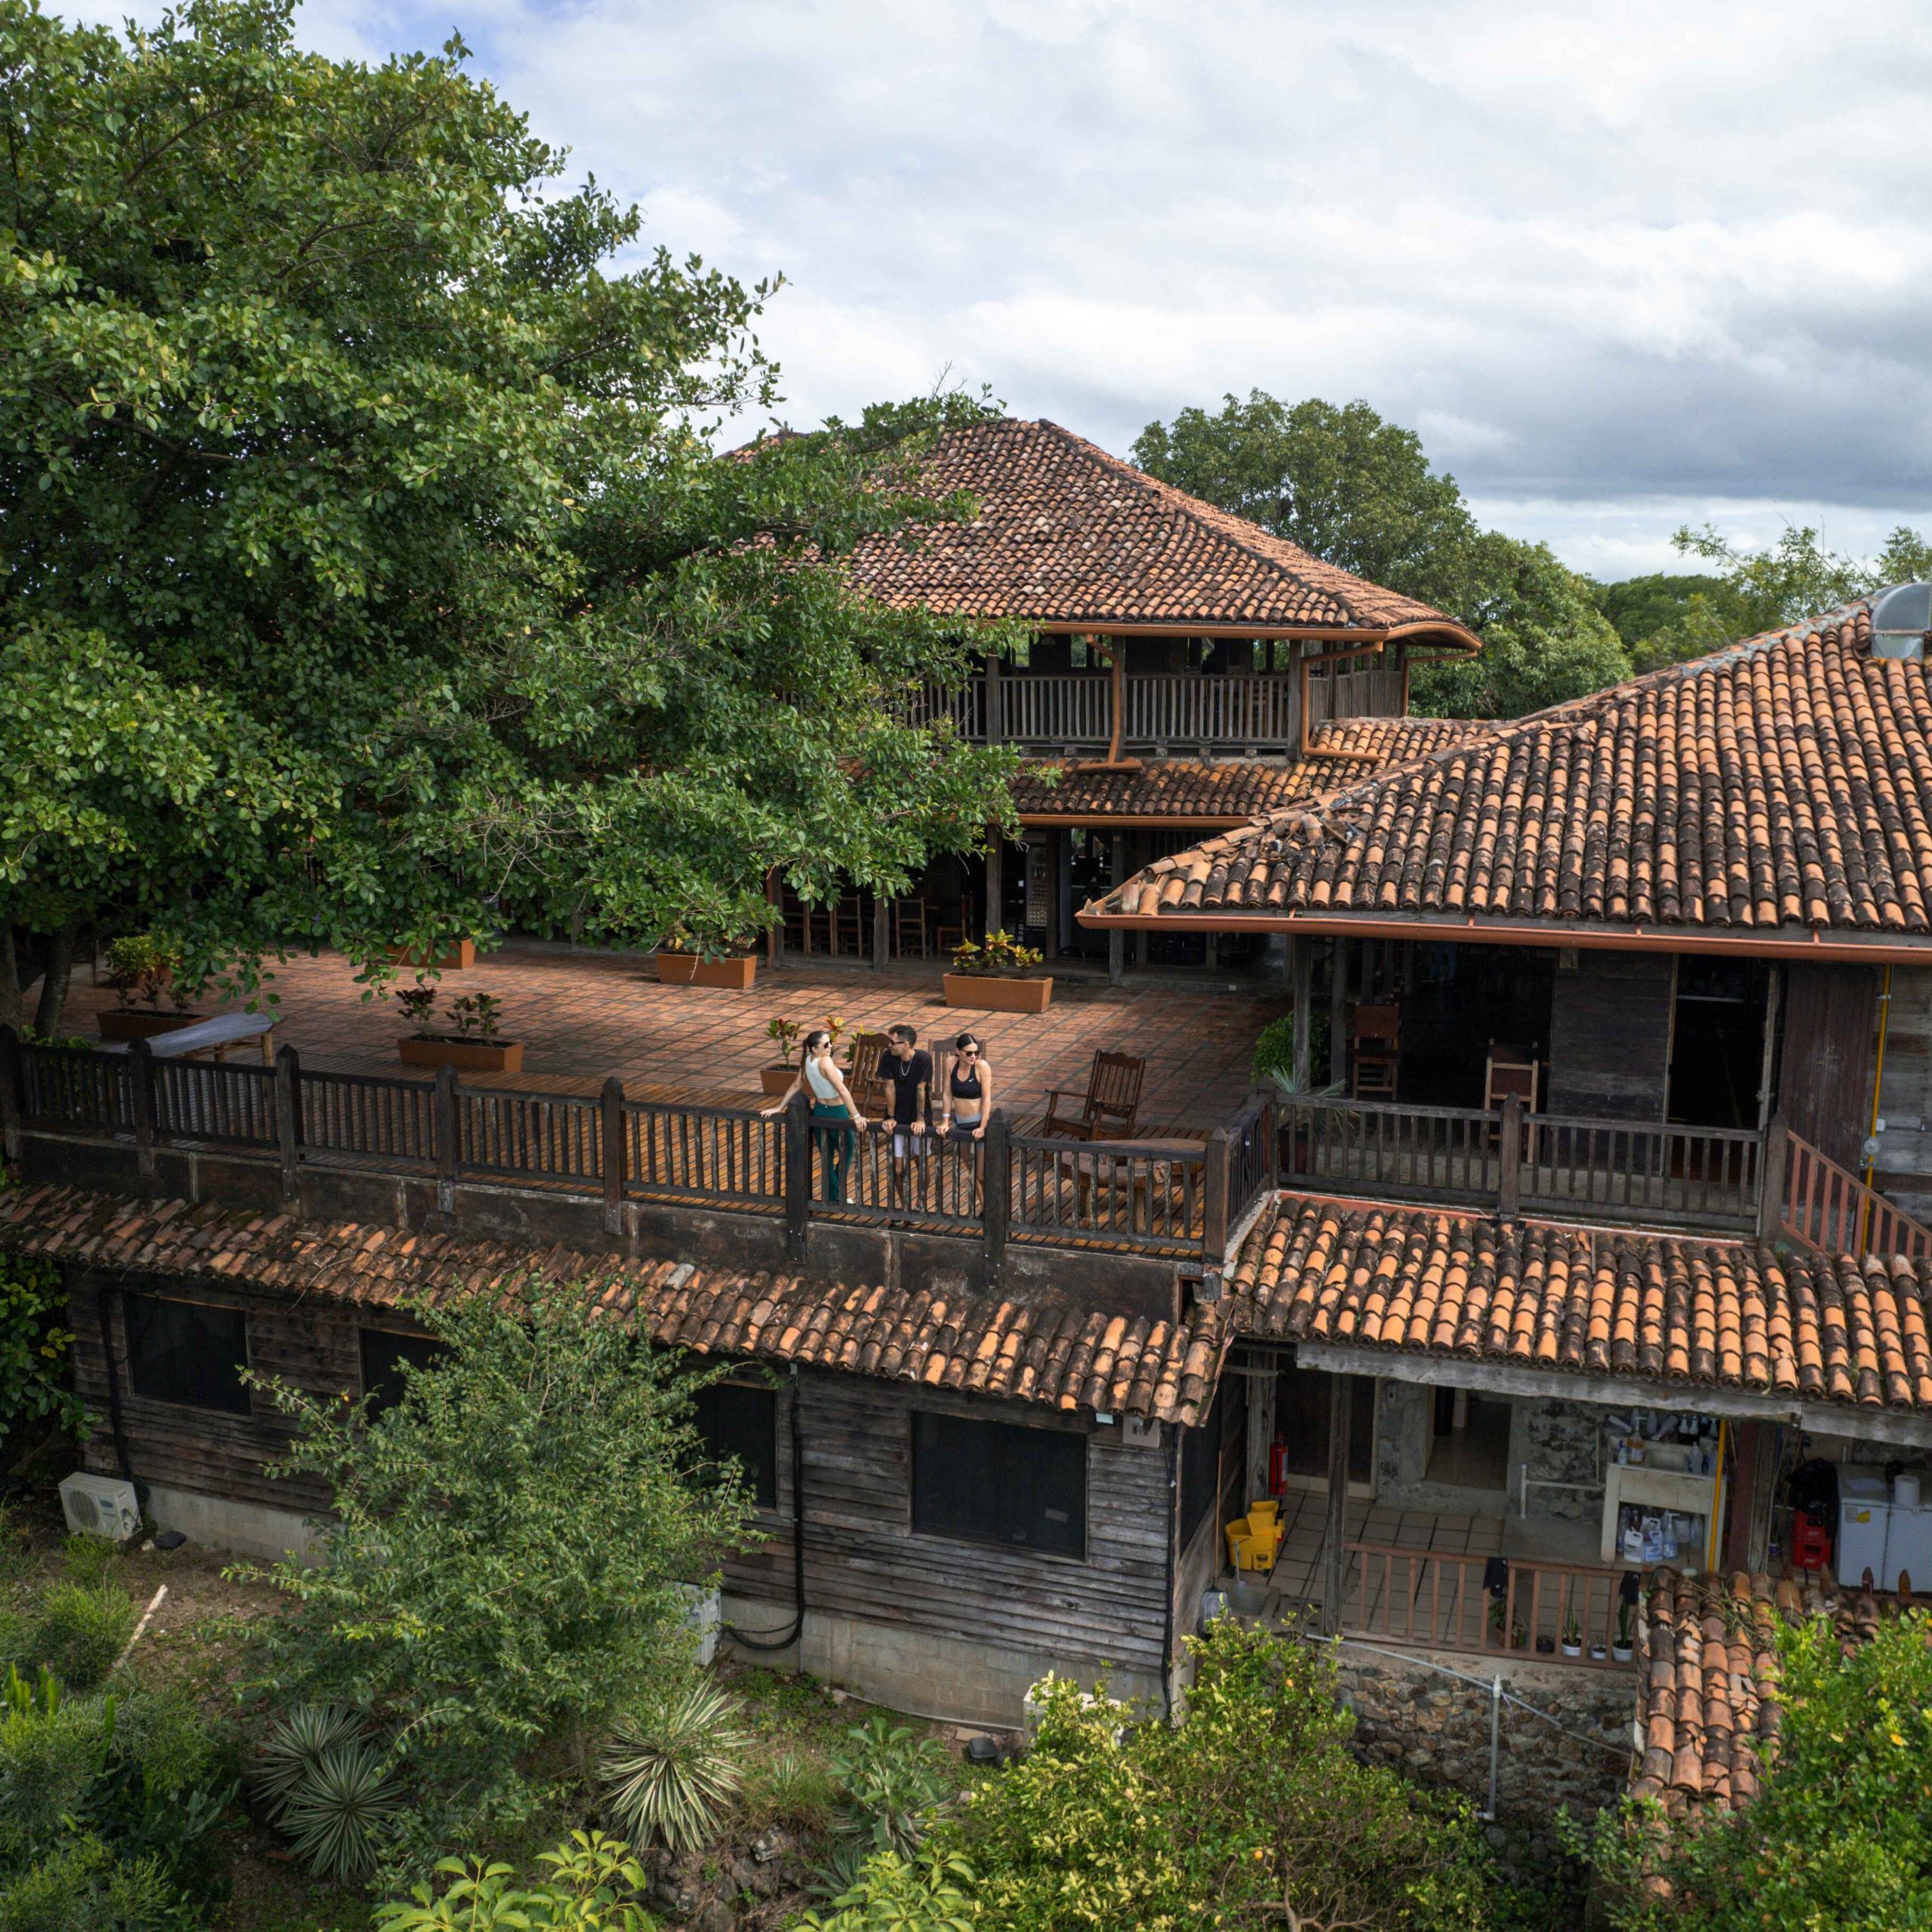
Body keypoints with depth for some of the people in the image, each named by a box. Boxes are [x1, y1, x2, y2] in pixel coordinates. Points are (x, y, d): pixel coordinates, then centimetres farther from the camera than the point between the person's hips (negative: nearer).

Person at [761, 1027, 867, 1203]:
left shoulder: (807, 1061, -6)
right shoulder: (825, 1062, -28)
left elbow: (796, 1086, 3)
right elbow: (843, 1090, -31)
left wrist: (779, 1108, 13)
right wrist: (856, 1116, -32)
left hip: (819, 1112, 6)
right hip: (836, 1114, -6)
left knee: (826, 1158, 16)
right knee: (846, 1154, 15)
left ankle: (833, 1197, 23)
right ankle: (839, 1197, 20)